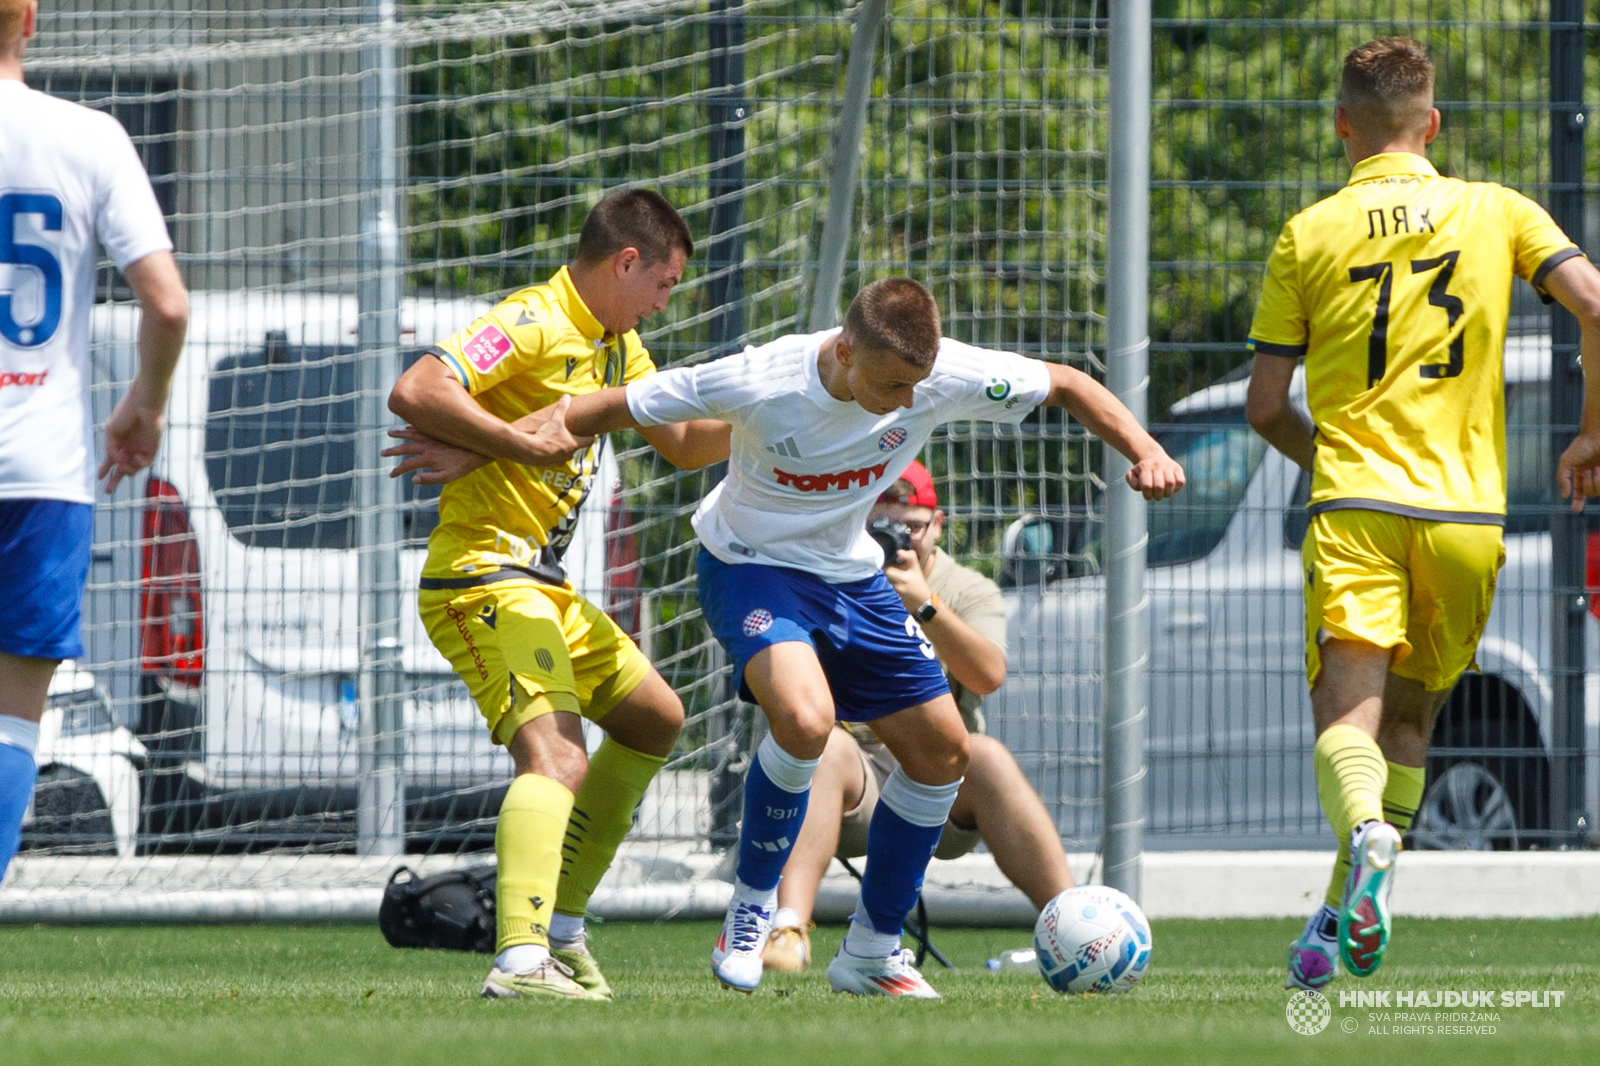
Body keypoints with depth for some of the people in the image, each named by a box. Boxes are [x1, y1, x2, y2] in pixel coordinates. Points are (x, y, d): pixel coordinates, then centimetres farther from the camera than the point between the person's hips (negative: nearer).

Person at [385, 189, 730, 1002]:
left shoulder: (616, 345, 16)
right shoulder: (532, 323, -15)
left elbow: (682, 443, 23)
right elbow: (415, 393, -28)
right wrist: (526, 442, -26)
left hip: (543, 587, 11)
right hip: (484, 577, -11)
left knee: (653, 721, 24)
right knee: (557, 758, -27)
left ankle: (559, 926, 26)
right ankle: (521, 960, -44)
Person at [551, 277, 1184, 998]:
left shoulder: (942, 376, -20)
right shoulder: (757, 384, -31)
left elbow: (1067, 386, -7)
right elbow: (617, 409, -20)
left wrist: (1144, 452, -21)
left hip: (851, 576, 6)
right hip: (752, 566, -6)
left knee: (943, 750, 2)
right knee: (804, 718, -33)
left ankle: (871, 951, 19)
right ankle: (751, 910, -9)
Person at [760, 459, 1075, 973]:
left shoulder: (971, 592, 11)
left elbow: (988, 676, -10)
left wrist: (925, 603, -23)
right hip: (858, 781, -1)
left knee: (988, 757, -32)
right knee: (825, 746, -34)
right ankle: (789, 930, -50)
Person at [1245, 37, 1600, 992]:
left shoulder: (1310, 234, 6)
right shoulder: (1496, 212, 8)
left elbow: (1266, 404, 7)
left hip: (1355, 508, -2)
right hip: (1468, 509, 2)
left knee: (1347, 714, -10)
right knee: (1409, 720, 16)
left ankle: (1367, 836, -42)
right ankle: (1344, 920, 12)